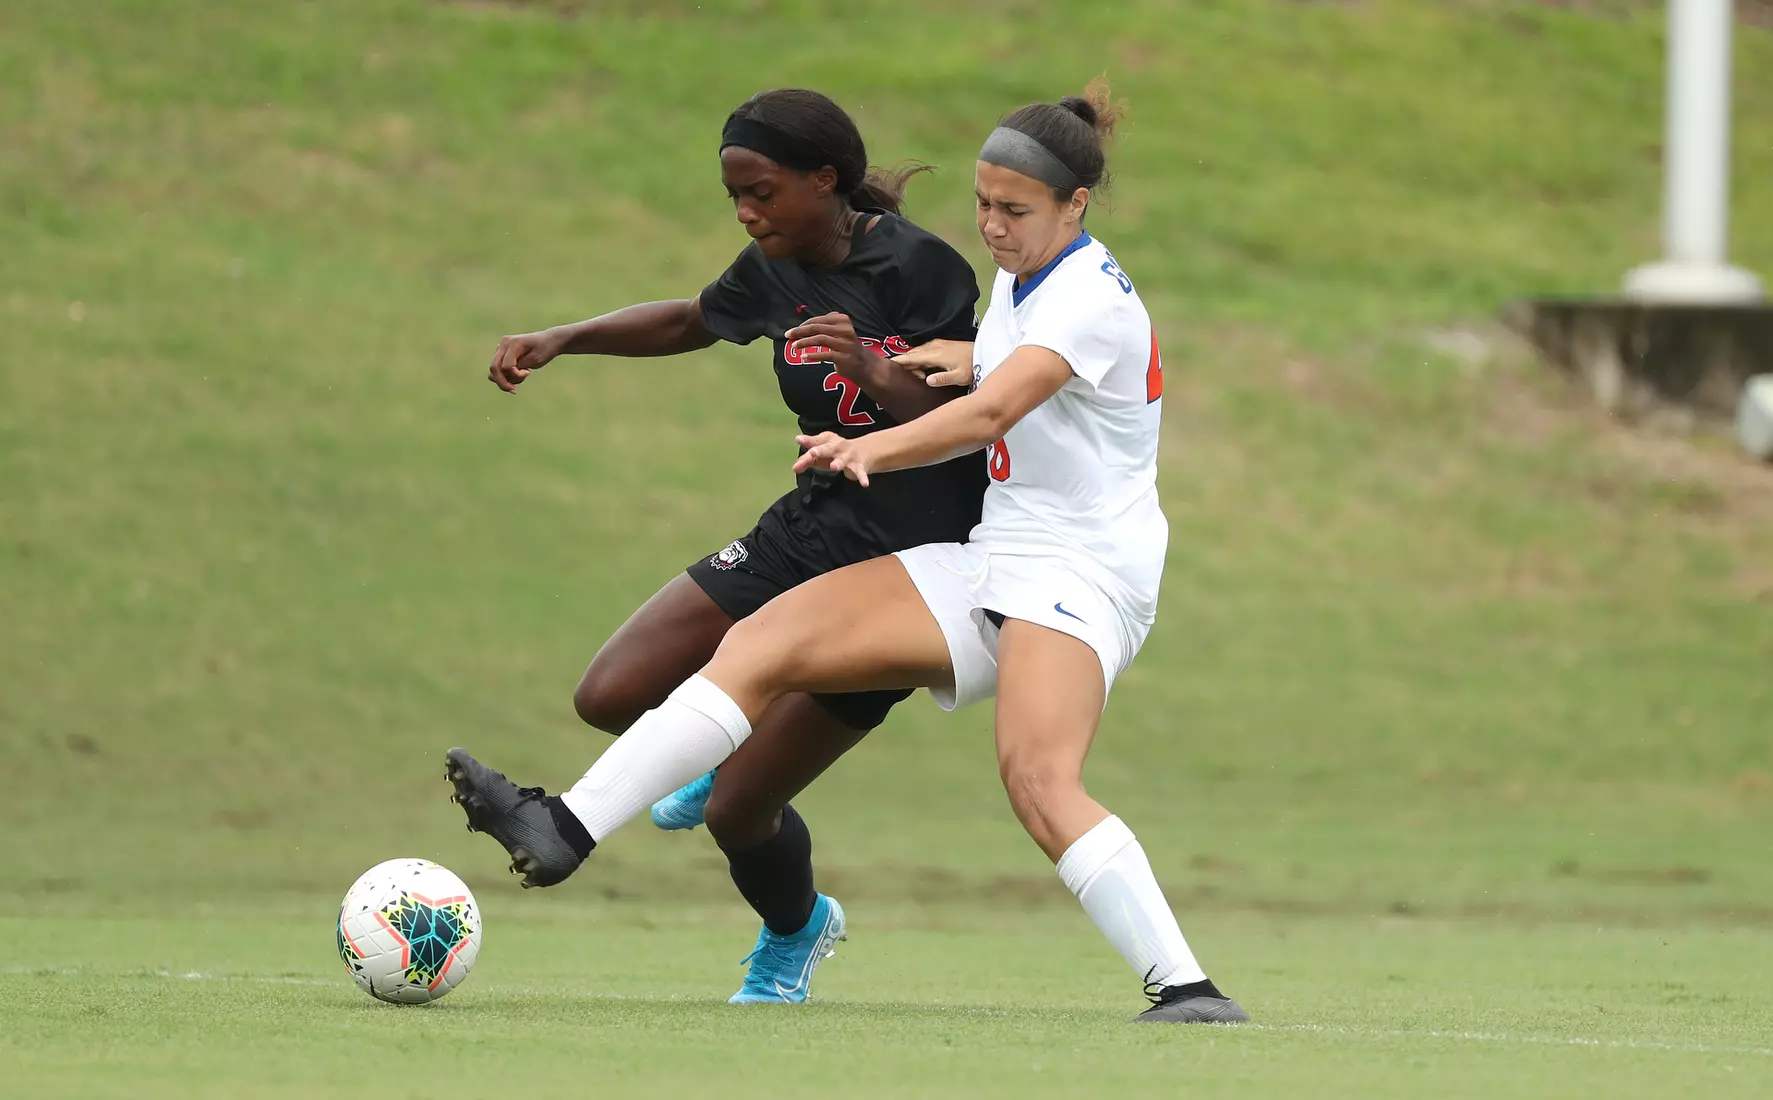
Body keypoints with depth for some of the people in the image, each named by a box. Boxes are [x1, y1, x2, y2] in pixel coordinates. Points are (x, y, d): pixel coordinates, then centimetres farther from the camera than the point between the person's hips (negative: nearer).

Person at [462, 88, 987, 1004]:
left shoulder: (917, 268, -19)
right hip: (805, 535, 7)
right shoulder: (776, 272, 3)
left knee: (734, 815, -5)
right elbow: (689, 322, 23)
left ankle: (793, 934, 29)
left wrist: (873, 372, -37)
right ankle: (744, 745, 26)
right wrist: (561, 340, 11)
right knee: (610, 697, -6)